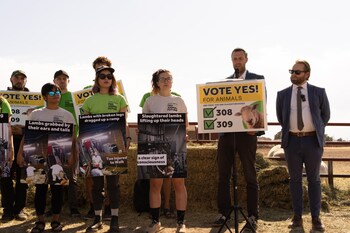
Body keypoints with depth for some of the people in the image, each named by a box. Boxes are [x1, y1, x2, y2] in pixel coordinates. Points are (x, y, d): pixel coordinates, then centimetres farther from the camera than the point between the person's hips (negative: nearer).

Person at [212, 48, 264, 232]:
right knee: (223, 175, 8)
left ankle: (252, 217, 8)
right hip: (226, 132, 4)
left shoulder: (257, 79, 5)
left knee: (250, 176, 2)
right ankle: (223, 213, 19)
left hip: (246, 132, -4)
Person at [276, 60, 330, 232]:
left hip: (313, 140, -1)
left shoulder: (318, 92, 2)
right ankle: (297, 217, 14)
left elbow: (326, 114, 13)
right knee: (295, 179, 6)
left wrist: (317, 130, 12)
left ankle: (316, 218, 12)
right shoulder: (282, 94, 5)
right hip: (292, 141, 1)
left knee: (314, 179, 5)